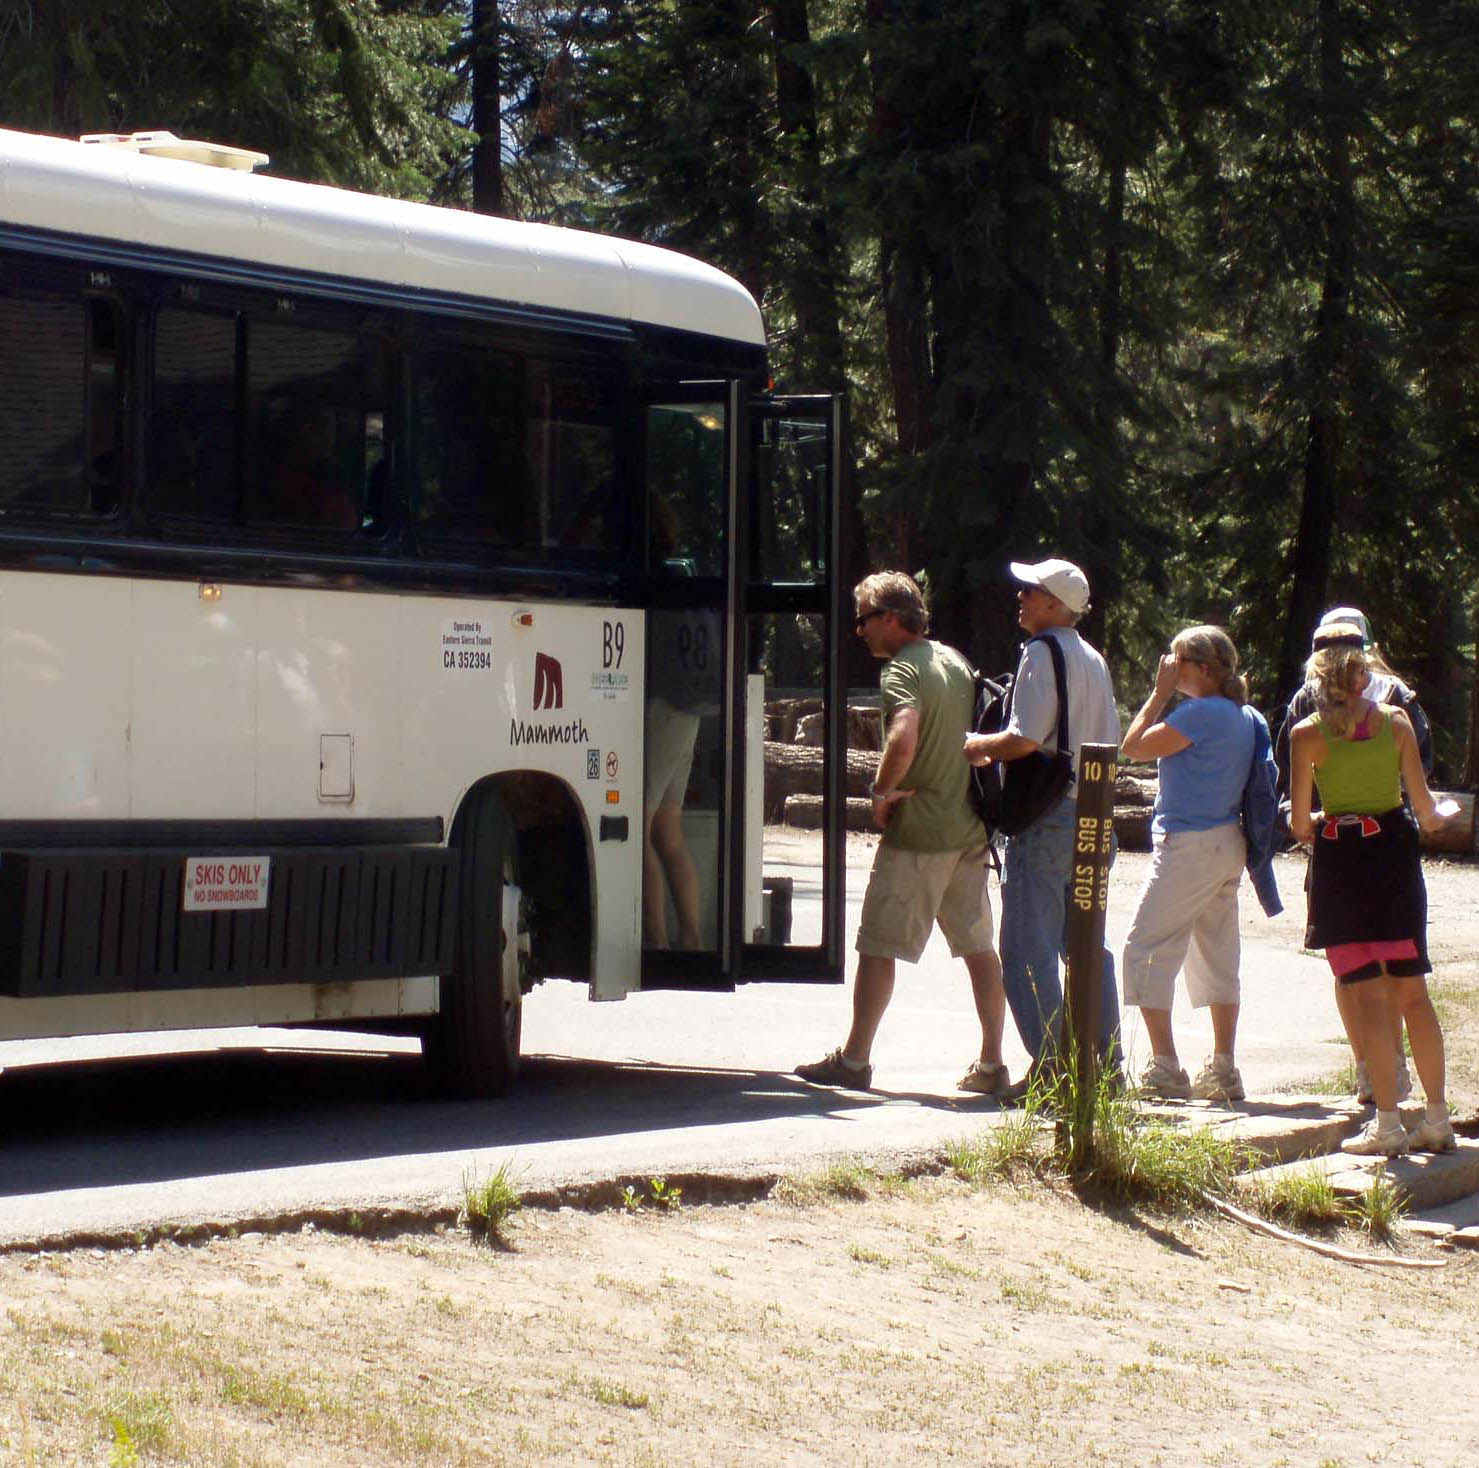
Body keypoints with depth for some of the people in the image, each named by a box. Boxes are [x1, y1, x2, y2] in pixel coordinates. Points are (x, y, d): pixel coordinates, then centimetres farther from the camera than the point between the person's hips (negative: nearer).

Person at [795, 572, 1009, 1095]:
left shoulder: (902, 670, -13)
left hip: (917, 832, -8)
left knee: (878, 947, 0)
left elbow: (904, 736, -30)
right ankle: (991, 1064, 13)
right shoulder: (955, 661, 13)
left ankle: (854, 1058, 3)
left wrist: (883, 789, -16)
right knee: (978, 947, 11)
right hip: (970, 826, 8)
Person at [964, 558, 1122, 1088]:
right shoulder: (1094, 660, 15)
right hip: (1090, 816, 9)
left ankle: (1049, 1063, -11)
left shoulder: (1042, 653, -12)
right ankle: (1102, 1060, 16)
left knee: (1027, 948, -6)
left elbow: (1025, 739, -20)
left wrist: (977, 746, -1)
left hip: (1046, 818, -9)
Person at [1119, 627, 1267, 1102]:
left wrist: (1159, 694, -6)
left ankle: (1164, 1067, -7)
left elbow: (1133, 746, -13)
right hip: (1229, 845, 9)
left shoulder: (1201, 713, -18)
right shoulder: (1244, 715, 11)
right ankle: (1223, 1071, 13)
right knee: (1217, 955, 13)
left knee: (1146, 949, -3)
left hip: (1189, 844, -9)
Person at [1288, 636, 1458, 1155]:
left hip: (1340, 858, -3)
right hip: (1394, 849, 3)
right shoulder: (1396, 722, 2)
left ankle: (1387, 1123, -3)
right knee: (1412, 991, 10)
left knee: (1368, 994, -1)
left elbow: (1299, 821, -4)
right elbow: (1423, 802, 3)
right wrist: (1433, 819, 27)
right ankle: (1438, 1118, 11)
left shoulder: (1308, 733, -6)